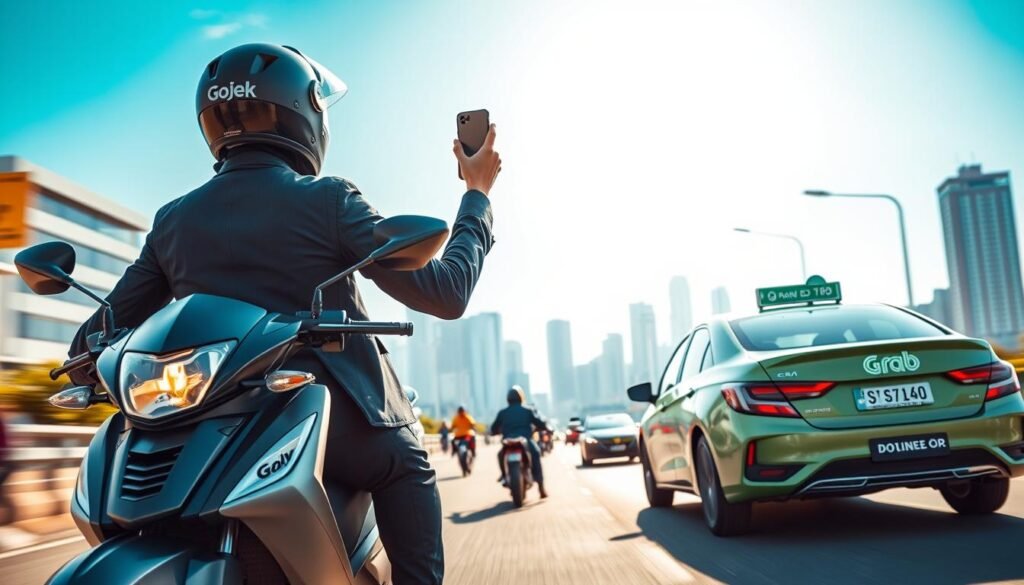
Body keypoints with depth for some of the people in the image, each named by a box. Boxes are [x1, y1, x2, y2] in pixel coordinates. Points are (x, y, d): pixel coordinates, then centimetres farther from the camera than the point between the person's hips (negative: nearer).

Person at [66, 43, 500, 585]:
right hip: (339, 429, -4)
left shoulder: (172, 219, 4)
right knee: (406, 467, 25)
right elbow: (445, 293, -9)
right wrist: (478, 195, 2)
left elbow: (97, 339, 5)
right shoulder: (326, 200, -9)